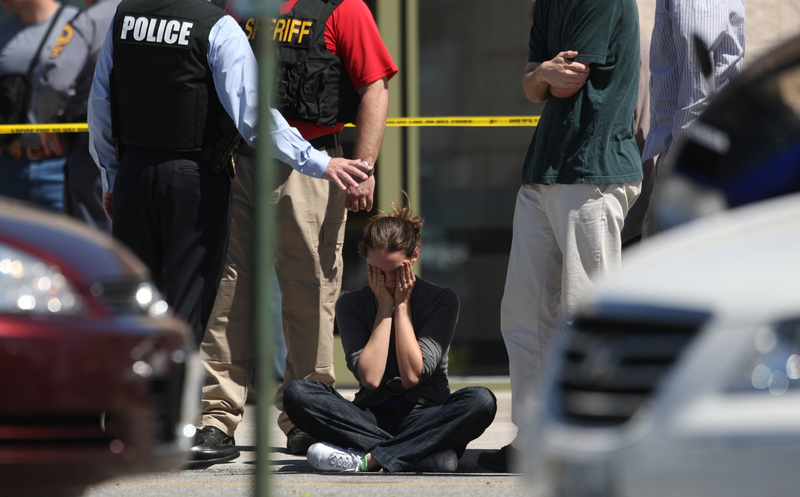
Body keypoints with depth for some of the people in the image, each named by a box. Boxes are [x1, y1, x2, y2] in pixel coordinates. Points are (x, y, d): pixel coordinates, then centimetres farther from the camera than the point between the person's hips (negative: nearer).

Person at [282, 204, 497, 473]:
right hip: (371, 417, 1)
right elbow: (370, 378, -10)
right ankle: (427, 456, -33)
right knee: (298, 392, -25)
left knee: (481, 400, -32)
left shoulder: (442, 300, 1)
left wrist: (401, 305, -6)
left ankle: (369, 459, -34)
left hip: (423, 417, -1)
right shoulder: (351, 304, 5)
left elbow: (413, 376, -10)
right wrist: (385, 307, -6)